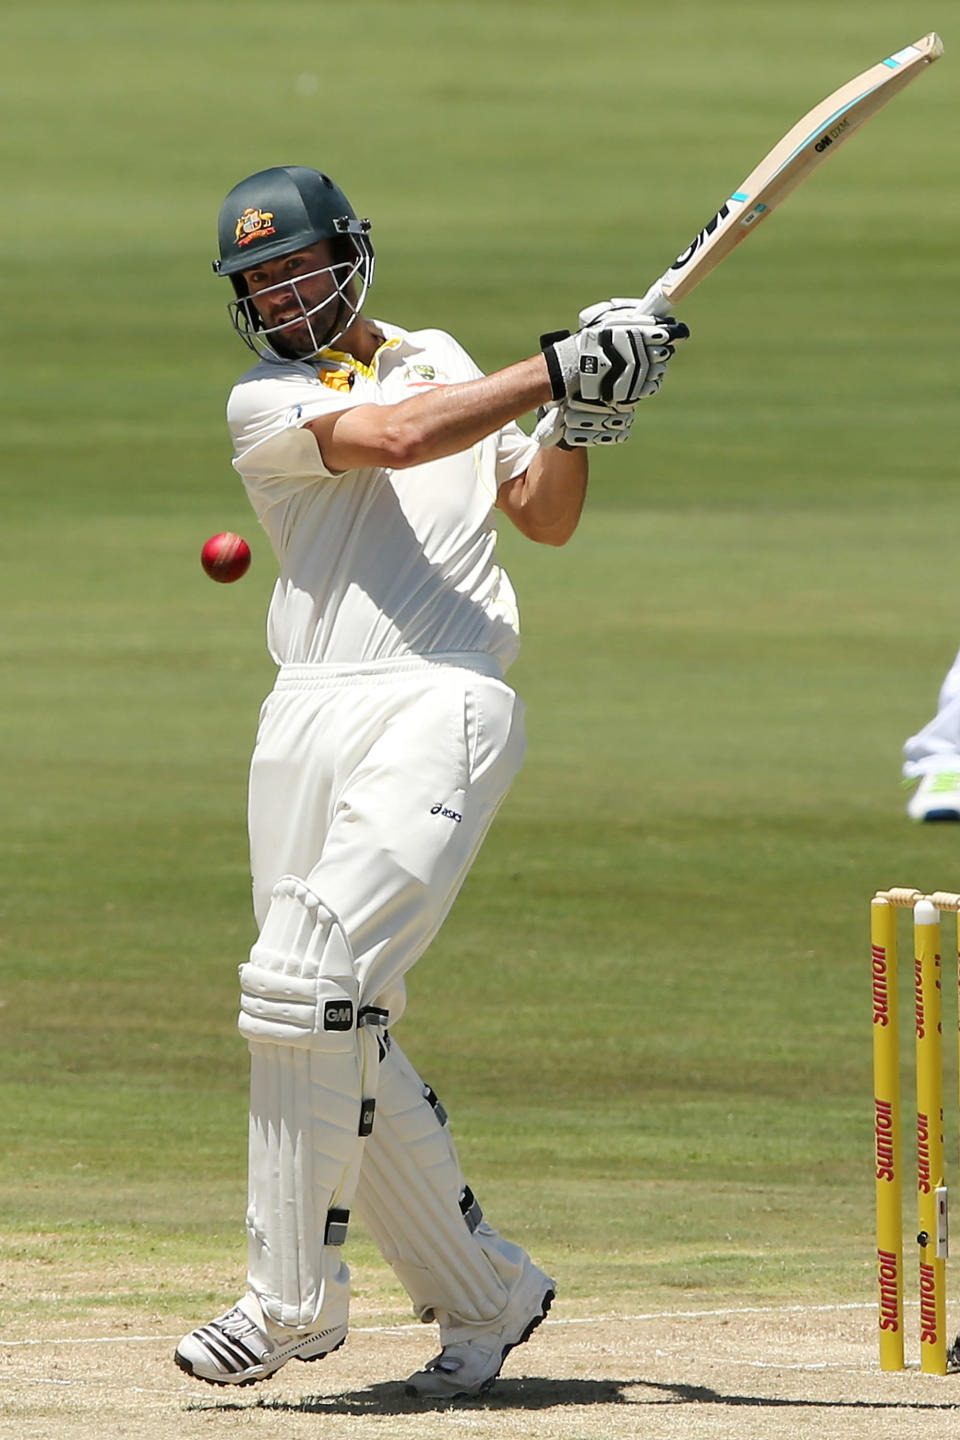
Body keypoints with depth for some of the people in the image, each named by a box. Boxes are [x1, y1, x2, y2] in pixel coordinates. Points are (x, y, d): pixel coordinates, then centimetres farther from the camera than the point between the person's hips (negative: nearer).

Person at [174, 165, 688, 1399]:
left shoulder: (440, 360, 17)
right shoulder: (264, 405, 6)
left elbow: (543, 519, 19)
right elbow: (395, 436, -12)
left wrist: (580, 421, 1)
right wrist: (558, 370, -13)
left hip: (445, 705, -2)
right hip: (310, 716, 2)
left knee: (302, 982, -17)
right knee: (339, 1032, 0)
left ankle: (293, 1299, -11)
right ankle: (485, 1291, 15)